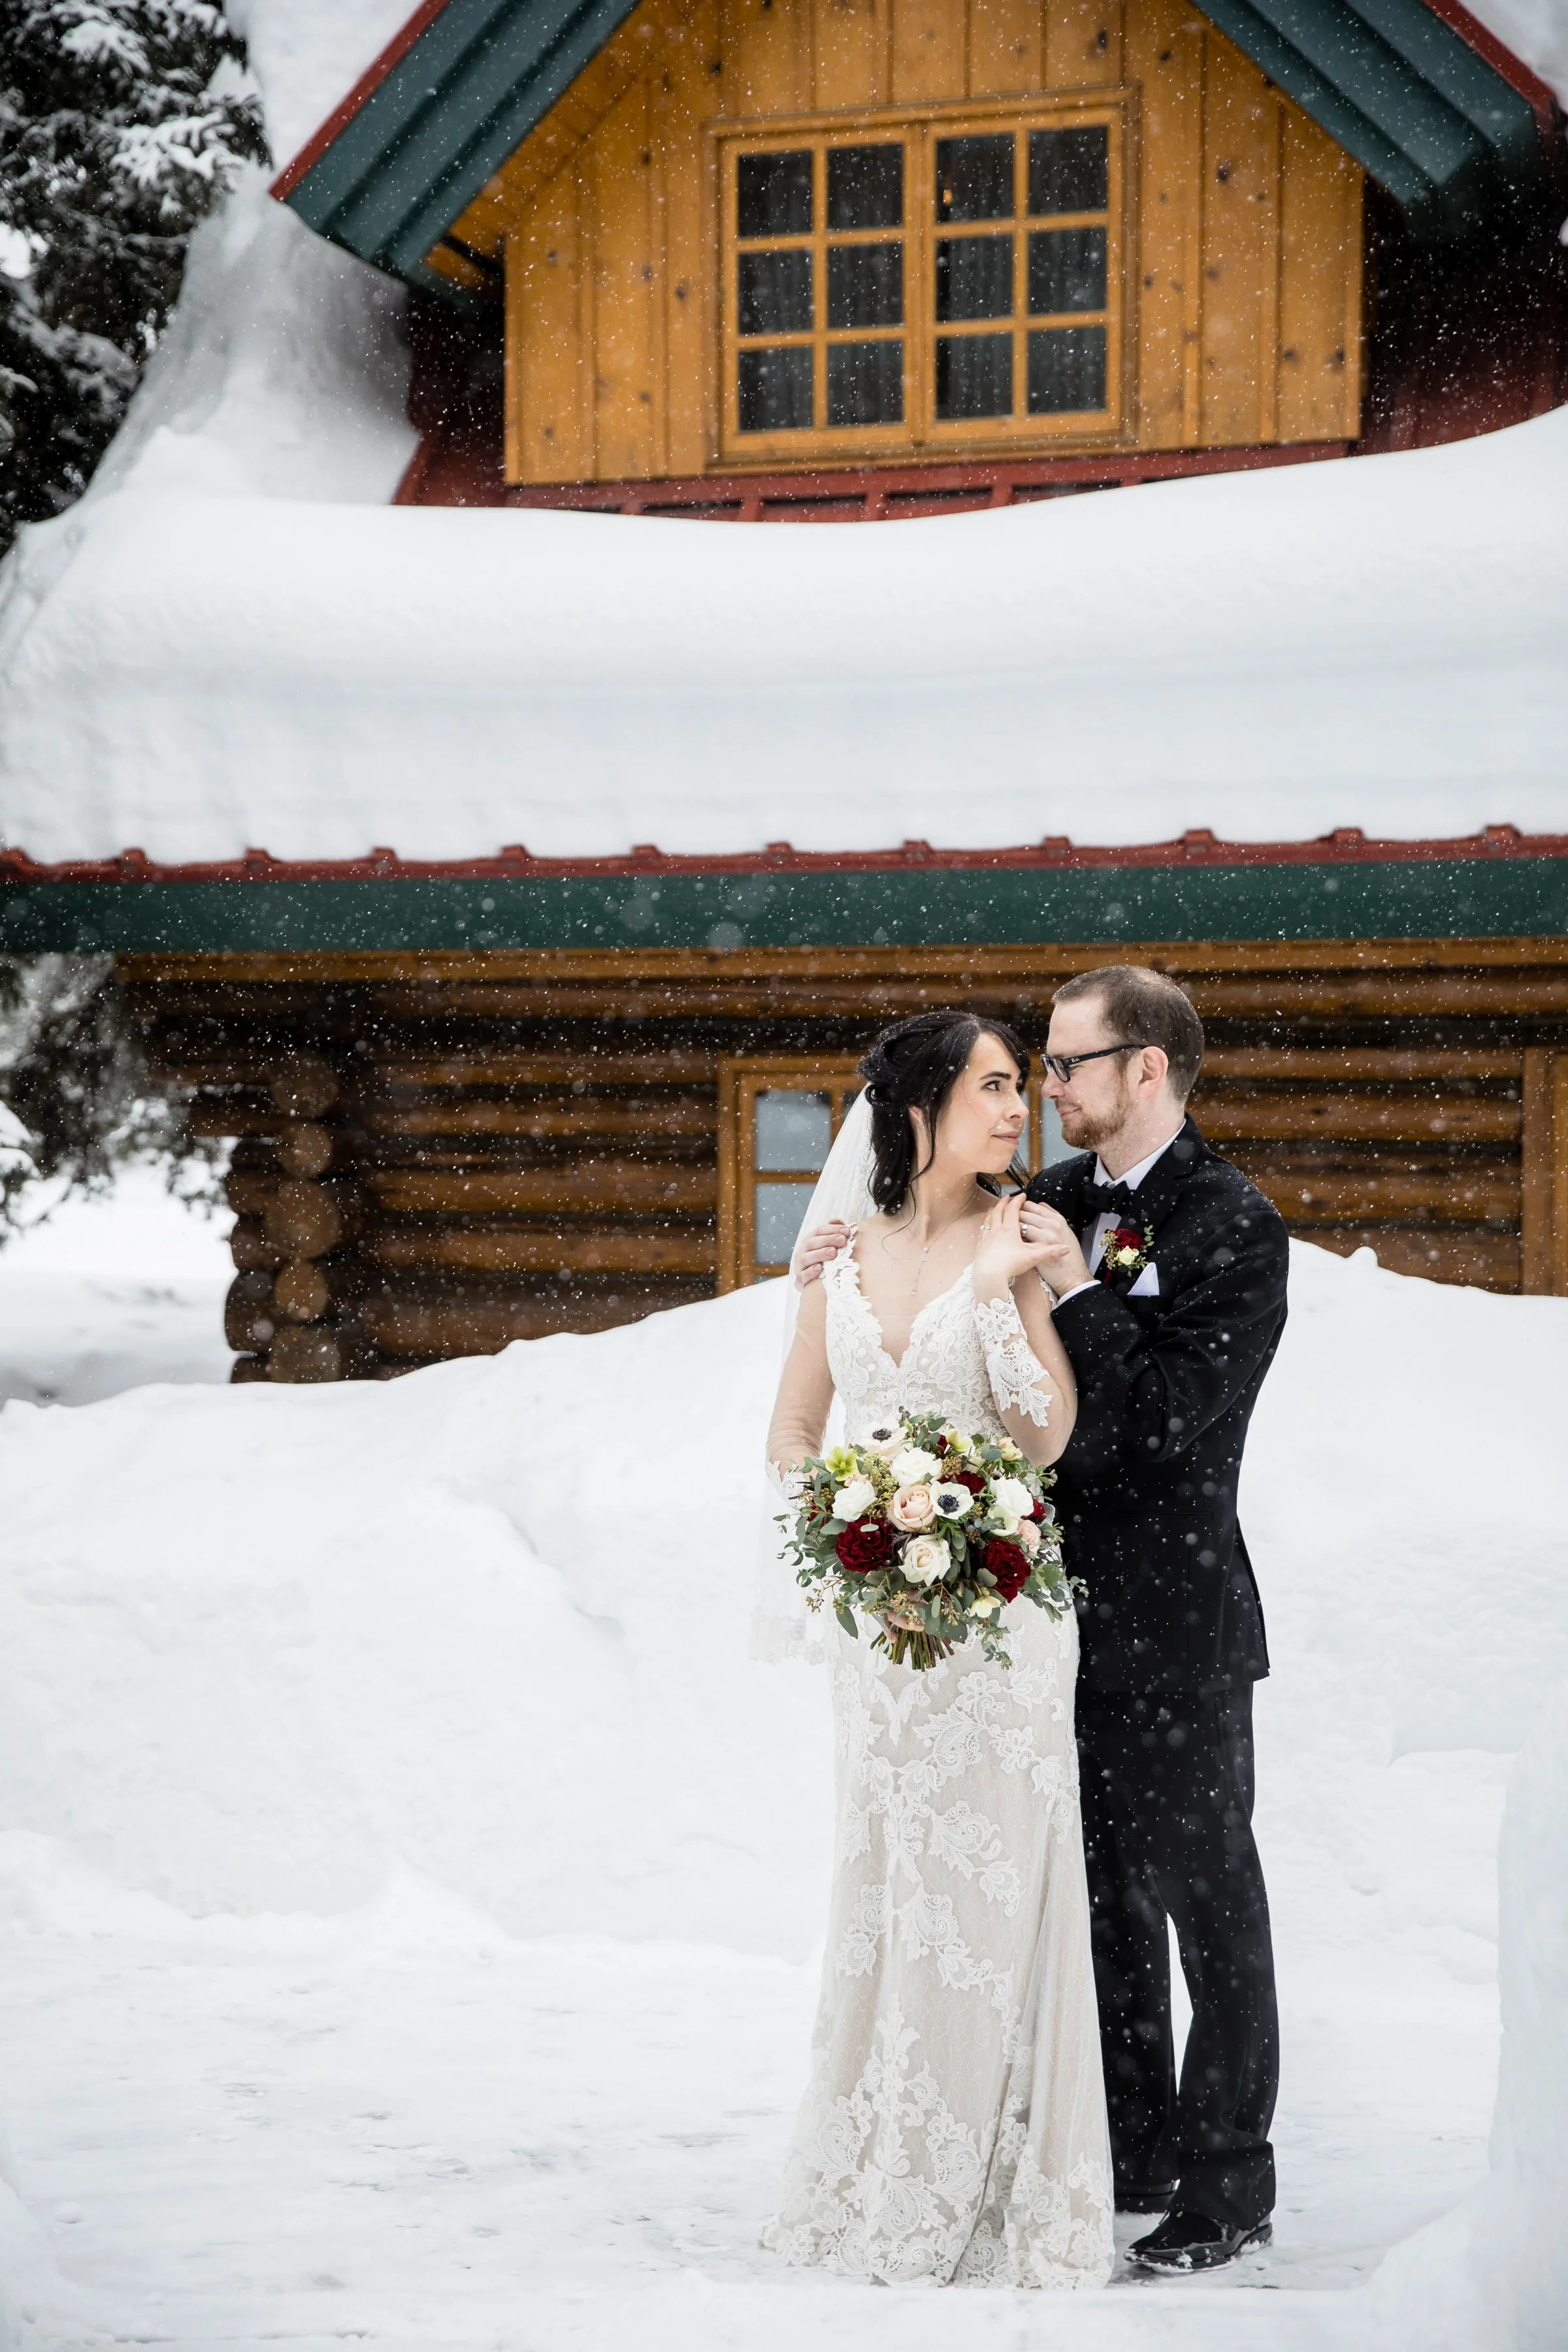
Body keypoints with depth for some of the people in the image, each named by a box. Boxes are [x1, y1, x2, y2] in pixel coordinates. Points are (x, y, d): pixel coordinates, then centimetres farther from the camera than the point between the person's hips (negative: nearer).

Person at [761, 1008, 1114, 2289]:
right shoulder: (847, 1256, 7)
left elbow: (1048, 1436, -12)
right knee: (881, 1882, 10)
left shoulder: (1022, 1239, -4)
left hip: (999, 1598, -4)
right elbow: (794, 1428, 15)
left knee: (985, 1884, -2)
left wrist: (1002, 1285, -19)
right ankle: (879, 2181, 20)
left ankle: (979, 2193, 8)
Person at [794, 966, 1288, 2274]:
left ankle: (1228, 2189, 14)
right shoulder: (1053, 1201, 7)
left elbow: (1180, 1421, -20)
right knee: (1100, 1901, 16)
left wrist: (1083, 1290, -21)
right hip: (1064, 1613, 7)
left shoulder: (1235, 1225, -13)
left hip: (1174, 1630, -7)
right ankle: (1134, 2153, 28)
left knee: (1206, 1903, 3)